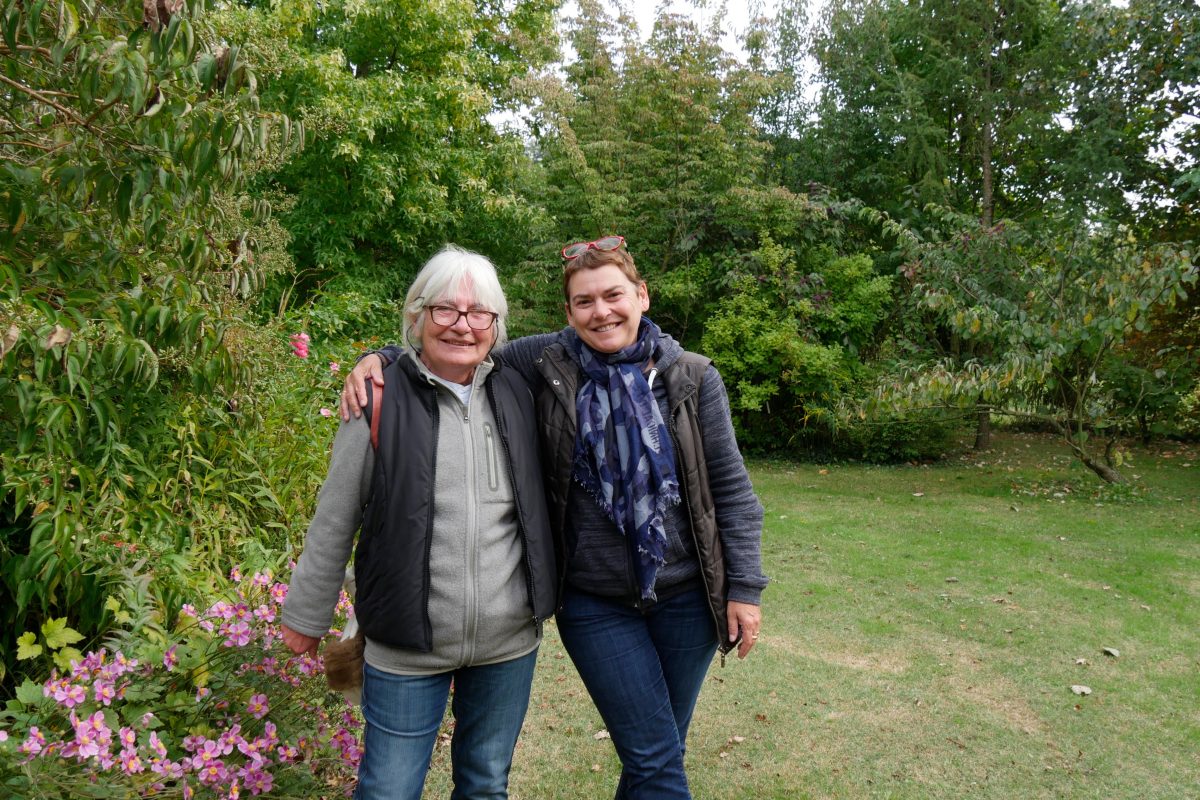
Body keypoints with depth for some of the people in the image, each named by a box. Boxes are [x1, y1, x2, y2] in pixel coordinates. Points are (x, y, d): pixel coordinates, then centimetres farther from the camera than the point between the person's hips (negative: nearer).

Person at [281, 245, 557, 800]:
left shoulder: (515, 394, 0)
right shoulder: (381, 401, -10)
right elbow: (333, 522, -3)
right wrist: (307, 617, 3)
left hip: (509, 641, 4)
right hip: (407, 648, -3)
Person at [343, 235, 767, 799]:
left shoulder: (693, 378, -3)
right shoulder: (546, 364, -5)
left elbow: (731, 487, -1)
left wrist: (745, 586, -2)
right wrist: (382, 359, -10)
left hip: (685, 597, 2)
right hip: (595, 604, -1)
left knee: (662, 751, 17)